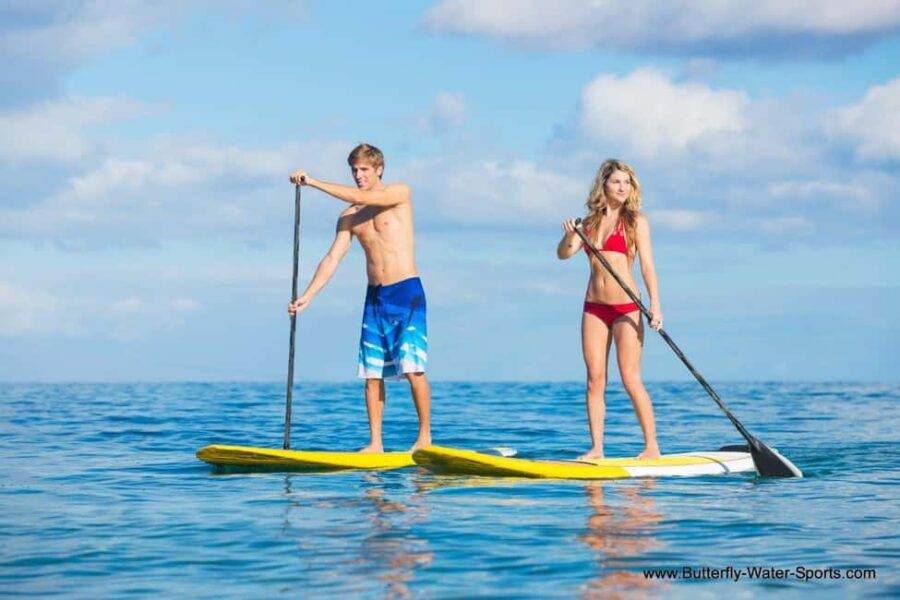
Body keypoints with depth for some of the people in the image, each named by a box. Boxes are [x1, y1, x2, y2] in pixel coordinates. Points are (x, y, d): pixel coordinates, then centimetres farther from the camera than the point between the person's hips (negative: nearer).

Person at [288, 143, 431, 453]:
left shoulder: (399, 193, -2)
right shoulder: (348, 217, 10)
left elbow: (361, 198, -18)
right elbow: (332, 259, 5)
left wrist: (313, 182, -18)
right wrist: (306, 296, -7)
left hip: (407, 291, -5)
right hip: (375, 297, 5)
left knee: (412, 367, -13)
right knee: (372, 372, 2)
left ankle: (425, 437, -5)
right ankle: (375, 443, 6)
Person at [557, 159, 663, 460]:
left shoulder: (635, 221, -1)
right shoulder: (591, 221, 11)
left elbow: (647, 265, -8)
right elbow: (563, 254, 2)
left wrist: (655, 306, -18)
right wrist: (570, 236, -20)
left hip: (625, 308, -4)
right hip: (594, 307, 4)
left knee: (631, 380, -7)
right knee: (595, 380, 2)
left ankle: (652, 446, -1)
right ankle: (596, 448, 4)